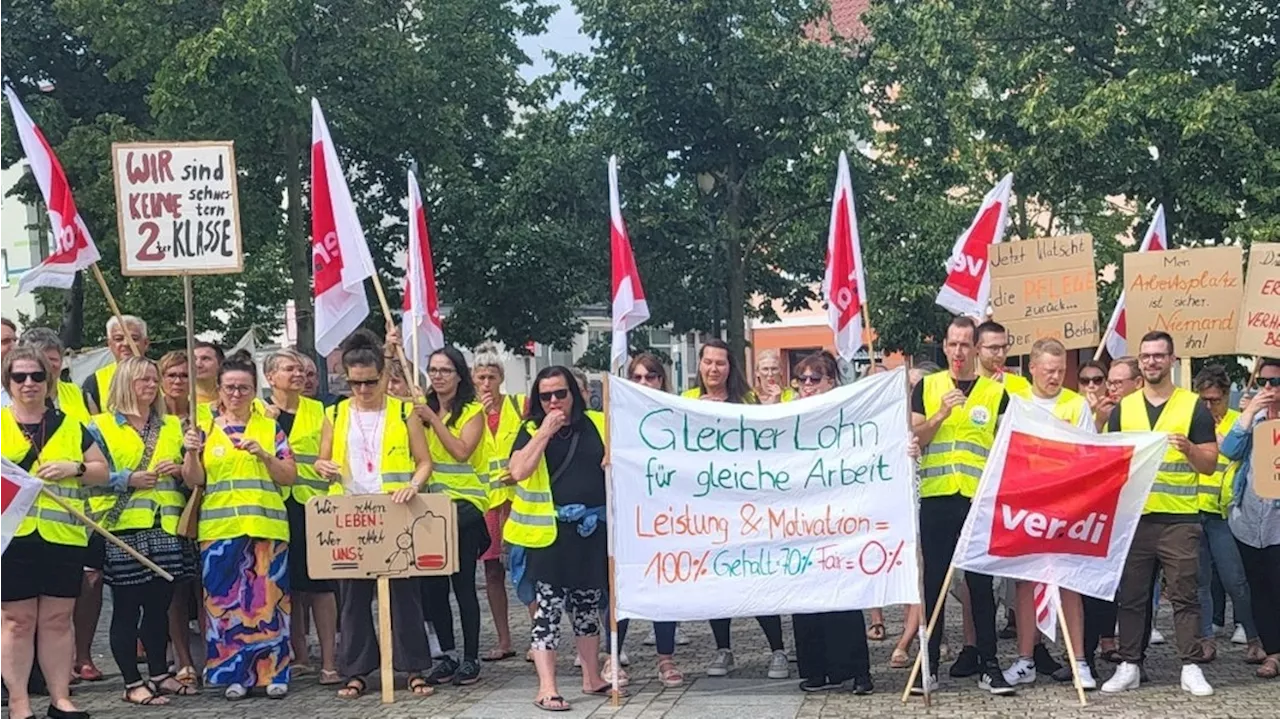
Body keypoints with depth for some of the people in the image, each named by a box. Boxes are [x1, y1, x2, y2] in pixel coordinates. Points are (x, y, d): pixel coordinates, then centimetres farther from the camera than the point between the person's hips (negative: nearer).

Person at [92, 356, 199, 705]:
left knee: (159, 604, 9)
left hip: (166, 527, 4)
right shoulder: (102, 426, 1)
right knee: (127, 607, 1)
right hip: (124, 528, -4)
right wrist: (129, 480, -17)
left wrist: (180, 470, -3)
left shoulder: (172, 425, 16)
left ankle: (159, 674, 20)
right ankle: (132, 683, 7)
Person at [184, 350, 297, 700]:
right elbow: (194, 480, 3)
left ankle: (273, 671, 10)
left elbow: (289, 476, 5)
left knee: (268, 598, 0)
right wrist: (192, 452, -15)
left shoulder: (270, 427, 8)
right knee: (225, 600, 1)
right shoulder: (205, 428, 8)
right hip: (219, 528, 0)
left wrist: (263, 455, -11)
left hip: (267, 526, 0)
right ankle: (234, 674, 10)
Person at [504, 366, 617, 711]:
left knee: (588, 604, 15)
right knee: (548, 607, -5)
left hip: (593, 528, 3)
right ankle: (546, 688, -2)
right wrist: (545, 432, -16)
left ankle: (592, 678, 28)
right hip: (550, 531, -3)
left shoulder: (597, 424, 7)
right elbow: (517, 471, -15)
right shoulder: (532, 431, 1)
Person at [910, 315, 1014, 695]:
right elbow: (913, 438, 2)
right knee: (934, 582, 4)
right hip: (936, 497, 1)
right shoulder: (926, 387, 8)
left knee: (981, 583, 3)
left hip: (979, 499, 0)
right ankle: (928, 665, 9)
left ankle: (989, 665, 9)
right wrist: (941, 414, -13)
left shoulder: (996, 392, 7)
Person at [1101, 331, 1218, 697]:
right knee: (1131, 595, 5)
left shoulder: (1194, 406, 2)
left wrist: (1190, 449, -19)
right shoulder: (1123, 408, 11)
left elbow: (1210, 464, 0)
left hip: (1179, 519, -2)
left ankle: (1191, 667, 4)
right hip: (1133, 516, 3)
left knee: (1184, 595, -1)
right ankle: (1129, 666, 11)